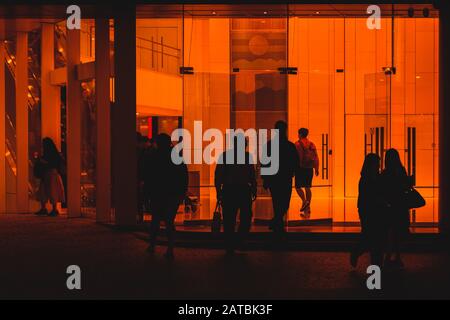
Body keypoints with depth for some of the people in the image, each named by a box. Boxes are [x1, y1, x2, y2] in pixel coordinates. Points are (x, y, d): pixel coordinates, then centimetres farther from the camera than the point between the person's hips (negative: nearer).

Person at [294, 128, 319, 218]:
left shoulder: (297, 144, -6)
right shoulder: (312, 144, 9)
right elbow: (316, 158, 7)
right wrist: (316, 169, 12)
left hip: (300, 168, -5)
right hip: (309, 168, 5)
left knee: (298, 186, 7)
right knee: (307, 188, 10)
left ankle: (304, 201, -16)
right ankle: (307, 209, 10)